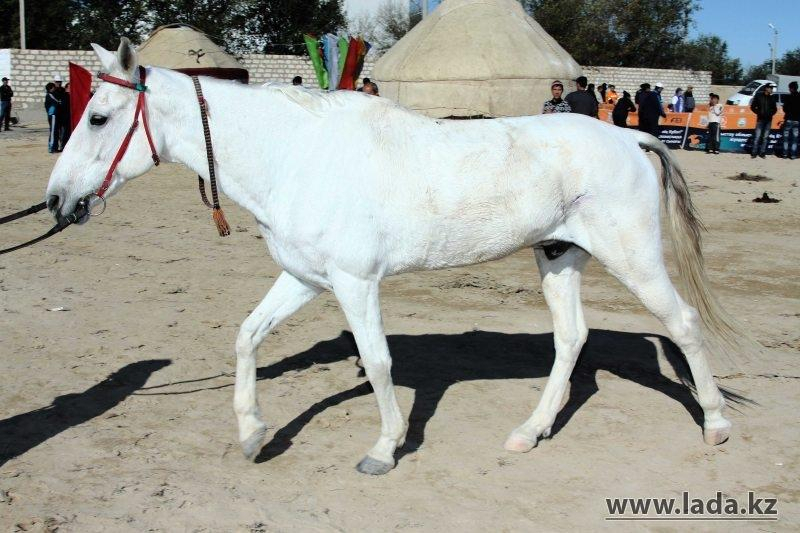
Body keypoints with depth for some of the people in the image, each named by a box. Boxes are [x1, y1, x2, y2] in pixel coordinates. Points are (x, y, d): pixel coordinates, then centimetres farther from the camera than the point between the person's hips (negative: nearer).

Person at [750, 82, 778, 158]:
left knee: (765, 137, 4)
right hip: (760, 119, -3)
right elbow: (752, 107, 4)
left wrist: (771, 114, 1)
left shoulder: (772, 98, 9)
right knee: (757, 136, -8)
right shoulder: (758, 96, 0)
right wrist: (758, 113, -5)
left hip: (768, 120, 3)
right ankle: (754, 152, -3)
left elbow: (775, 109, 18)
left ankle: (762, 152, 8)